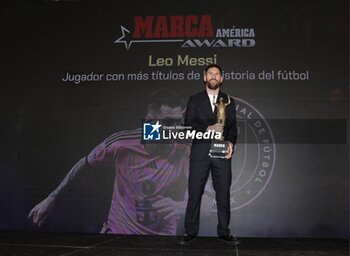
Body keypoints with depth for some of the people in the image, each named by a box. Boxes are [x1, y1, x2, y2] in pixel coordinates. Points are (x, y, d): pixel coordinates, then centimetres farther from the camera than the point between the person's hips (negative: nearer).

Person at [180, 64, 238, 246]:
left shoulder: (229, 101, 16)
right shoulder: (195, 100, 12)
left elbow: (232, 126, 8)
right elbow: (188, 123, 1)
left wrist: (231, 143, -10)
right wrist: (208, 128, -14)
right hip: (200, 150, -1)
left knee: (223, 193, 2)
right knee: (194, 193, -1)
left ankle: (224, 233, 12)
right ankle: (190, 233, 8)